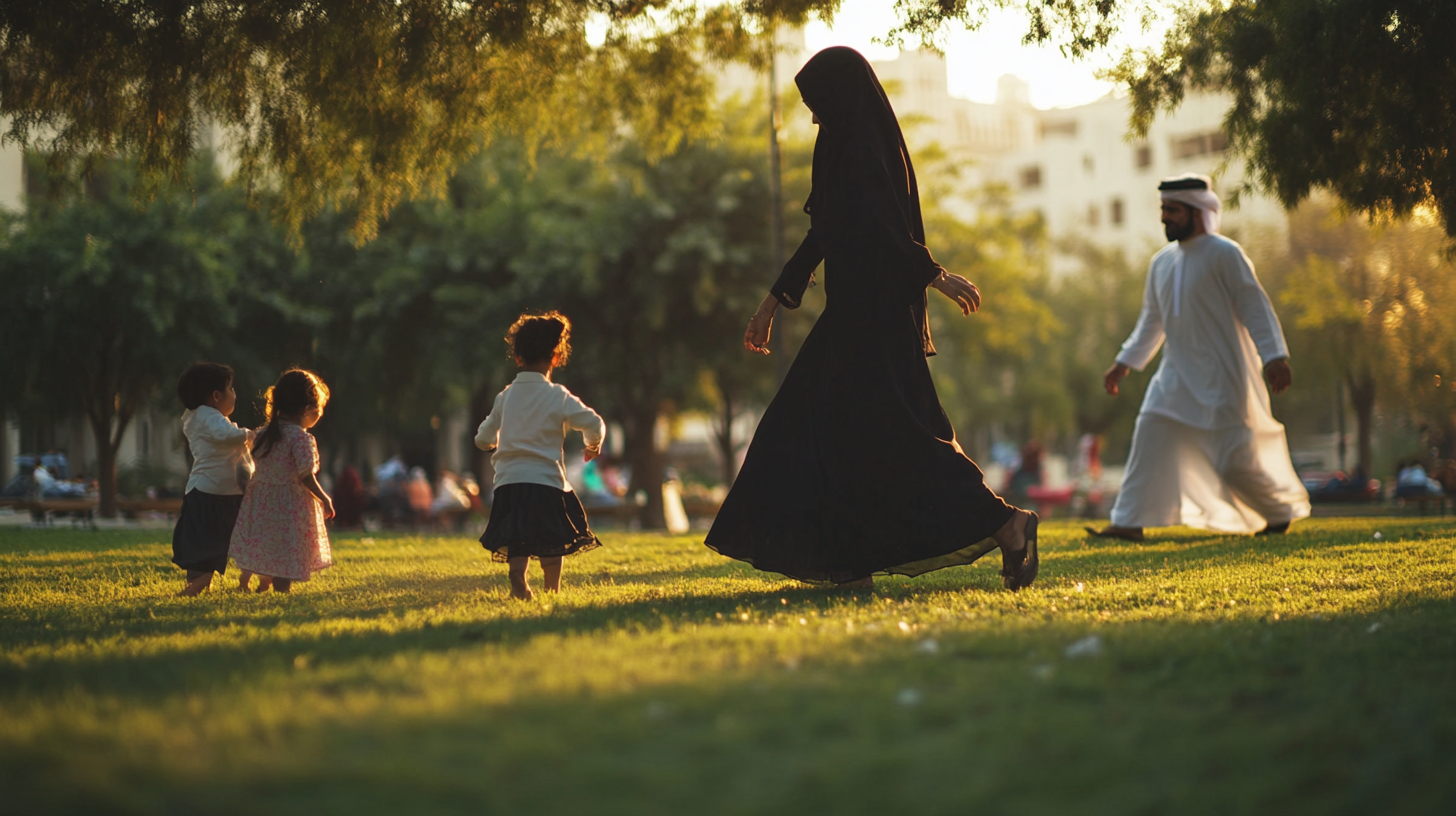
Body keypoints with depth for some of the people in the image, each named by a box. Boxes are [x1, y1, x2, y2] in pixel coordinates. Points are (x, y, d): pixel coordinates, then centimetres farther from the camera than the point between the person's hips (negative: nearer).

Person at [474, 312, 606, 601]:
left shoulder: (506, 396, 6)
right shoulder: (558, 397, -5)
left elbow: (483, 439, 11)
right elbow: (594, 425, -8)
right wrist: (593, 446, 14)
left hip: (509, 480, 3)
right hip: (546, 479, -3)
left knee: (516, 543, 3)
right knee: (553, 543, 9)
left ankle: (519, 583, -20)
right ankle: (553, 589, 6)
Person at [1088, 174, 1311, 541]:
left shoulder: (1224, 255, -9)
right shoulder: (1161, 262, 11)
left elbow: (1255, 308, -11)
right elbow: (1152, 320, 20)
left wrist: (1274, 357, -20)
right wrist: (1125, 362, 17)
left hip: (1221, 375, -6)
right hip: (1177, 373, 6)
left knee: (1235, 458, -4)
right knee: (1150, 440, -6)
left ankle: (1281, 513, 19)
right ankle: (1130, 522, -6)